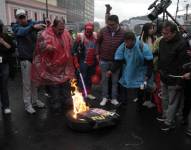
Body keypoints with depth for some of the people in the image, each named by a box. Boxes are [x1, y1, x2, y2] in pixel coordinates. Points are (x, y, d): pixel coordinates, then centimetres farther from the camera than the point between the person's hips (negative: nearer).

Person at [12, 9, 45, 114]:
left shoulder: (32, 23, 6)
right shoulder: (16, 27, -6)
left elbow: (41, 24, -4)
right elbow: (22, 31, -26)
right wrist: (33, 27, -44)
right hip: (25, 58, -4)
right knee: (27, 83, 2)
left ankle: (35, 100, 30)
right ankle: (27, 104, 13)